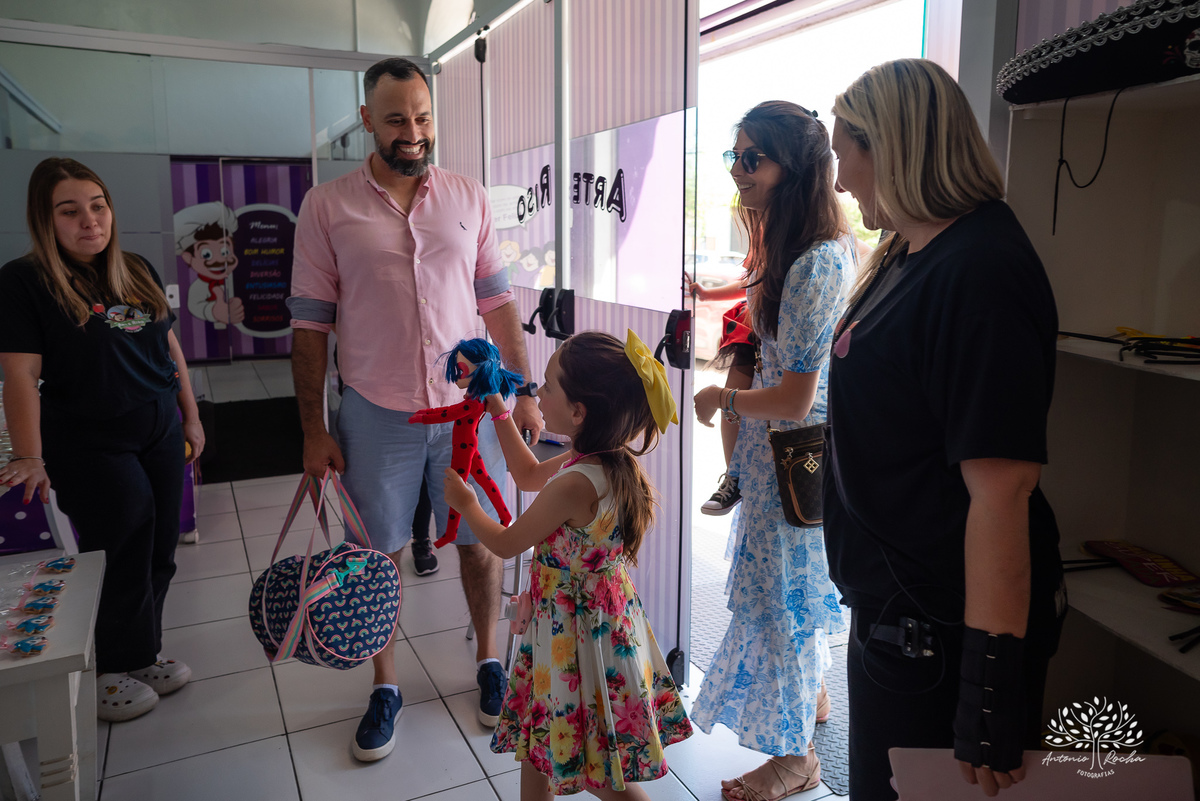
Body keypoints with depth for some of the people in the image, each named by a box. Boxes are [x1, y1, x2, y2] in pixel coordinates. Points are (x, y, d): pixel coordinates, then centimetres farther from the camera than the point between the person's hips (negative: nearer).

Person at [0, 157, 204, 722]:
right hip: (90, 447, -6)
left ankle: (140, 657, 31)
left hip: (160, 435, 6)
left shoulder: (138, 271, 9)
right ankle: (108, 674, 23)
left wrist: (190, 416, 14)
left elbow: (169, 346, 15)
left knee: (158, 556, 12)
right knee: (121, 559, 1)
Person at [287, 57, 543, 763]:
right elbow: (311, 325, -1)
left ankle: (489, 661, 34)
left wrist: (526, 393, 4)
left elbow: (498, 302, 7)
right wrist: (314, 430, -3)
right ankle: (386, 687, 31)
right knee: (379, 554, 11)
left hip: (469, 407, 1)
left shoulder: (469, 198, 4)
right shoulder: (327, 207, -2)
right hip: (376, 415, -1)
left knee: (481, 542, 11)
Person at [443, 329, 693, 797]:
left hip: (574, 629, -9)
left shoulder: (575, 484, -31)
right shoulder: (611, 460, -3)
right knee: (536, 745, 24)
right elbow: (529, 475, 16)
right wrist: (497, 409, 17)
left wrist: (465, 502, 4)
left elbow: (505, 544, -15)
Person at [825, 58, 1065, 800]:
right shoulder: (912, 257, 9)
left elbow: (1001, 489, -27)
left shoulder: (980, 272, -22)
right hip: (895, 602, 9)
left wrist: (991, 686, -24)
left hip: (942, 627, -9)